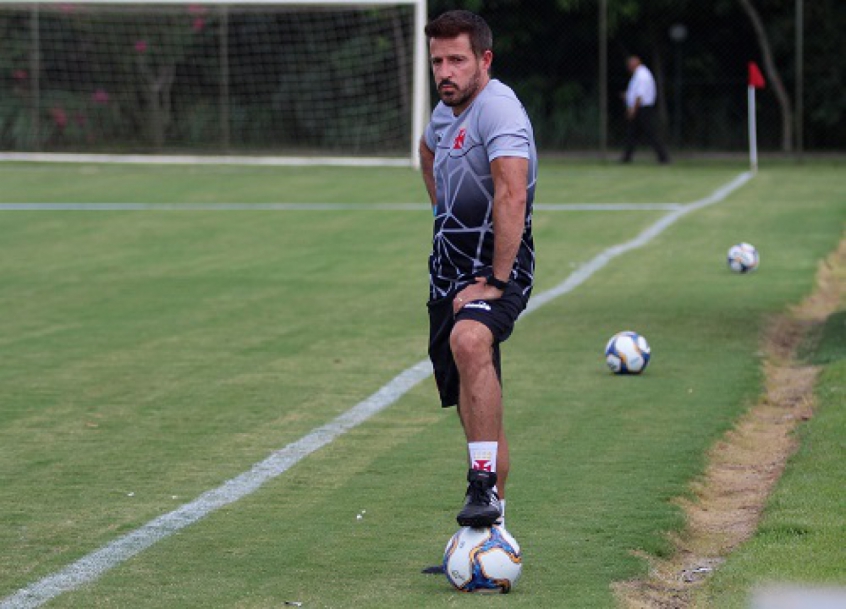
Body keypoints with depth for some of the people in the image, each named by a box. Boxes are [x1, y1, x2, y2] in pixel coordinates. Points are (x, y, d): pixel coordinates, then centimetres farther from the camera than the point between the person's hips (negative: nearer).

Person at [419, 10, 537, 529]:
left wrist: (496, 281, -30)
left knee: (469, 341, -39)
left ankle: (485, 486, -41)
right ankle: (491, 529, 23)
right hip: (449, 273, 9)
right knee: (473, 409, 13)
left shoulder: (498, 107, -16)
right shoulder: (447, 110, 12)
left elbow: (512, 195, -28)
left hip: (495, 269, -9)